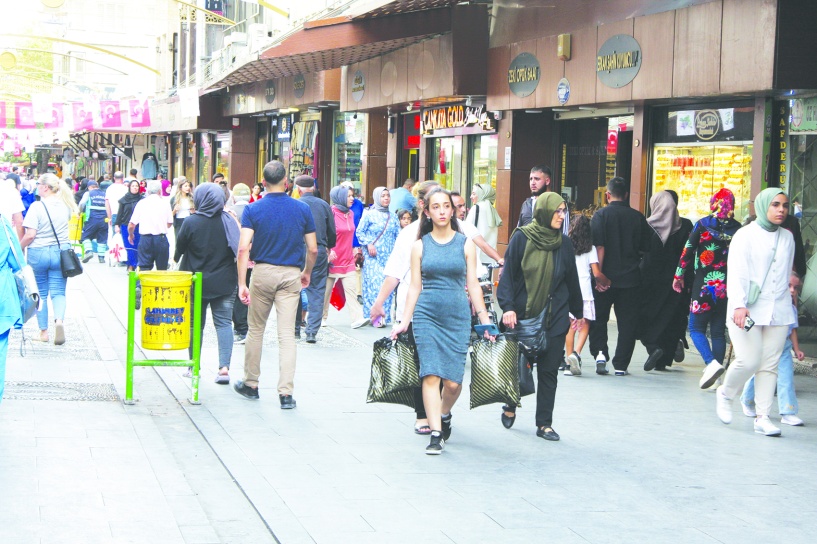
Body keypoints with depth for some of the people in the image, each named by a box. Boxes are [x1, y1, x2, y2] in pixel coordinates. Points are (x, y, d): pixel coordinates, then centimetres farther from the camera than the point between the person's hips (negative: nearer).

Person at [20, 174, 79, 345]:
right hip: (61, 251, 3)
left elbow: (30, 235, -16)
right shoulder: (65, 205, 3)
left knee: (41, 293, 10)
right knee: (58, 291, 4)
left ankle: (43, 331, 15)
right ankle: (59, 320, -24)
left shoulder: (37, 206, -14)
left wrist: (19, 247, -1)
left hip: (38, 253, -3)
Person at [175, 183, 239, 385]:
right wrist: (239, 278, 10)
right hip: (225, 283, 1)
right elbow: (239, 249, -2)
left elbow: (179, 248, -2)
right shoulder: (229, 221, -7)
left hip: (196, 282, -1)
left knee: (195, 324, 13)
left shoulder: (191, 222, -13)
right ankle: (224, 366, -10)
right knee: (224, 322, 3)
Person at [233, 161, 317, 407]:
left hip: (262, 272, 0)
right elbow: (313, 249, 2)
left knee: (255, 330, 15)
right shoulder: (302, 209, 0)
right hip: (291, 275, 0)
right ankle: (286, 393, -5)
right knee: (287, 335, -1)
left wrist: (242, 283, -13)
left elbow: (243, 248, -13)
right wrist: (307, 273, 19)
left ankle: (251, 384, 25)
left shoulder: (253, 209, -4)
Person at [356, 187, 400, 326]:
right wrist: (368, 244, -11)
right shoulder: (369, 215, 0)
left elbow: (397, 235, 15)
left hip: (389, 256, 4)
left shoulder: (392, 217, 12)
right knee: (375, 283, -11)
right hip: (373, 257, -4)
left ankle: (386, 316, 4)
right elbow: (360, 232, 0)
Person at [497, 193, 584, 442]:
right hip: (522, 316, -3)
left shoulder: (564, 243, 5)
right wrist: (507, 307, -16)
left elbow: (572, 280, 13)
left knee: (549, 370, 2)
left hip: (554, 317, 3)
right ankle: (510, 406, 34)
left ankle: (544, 423, 9)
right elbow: (507, 275, -6)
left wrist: (578, 313, 18)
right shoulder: (521, 238, -5)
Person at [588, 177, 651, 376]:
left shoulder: (601, 215, -6)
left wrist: (598, 274, -12)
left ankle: (600, 352, -6)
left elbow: (599, 247, -14)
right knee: (627, 322, 8)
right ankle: (621, 365, 8)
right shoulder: (637, 217, 1)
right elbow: (646, 247, 6)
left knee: (598, 318, 13)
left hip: (606, 278, -2)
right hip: (630, 278, 2)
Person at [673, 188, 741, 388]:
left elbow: (688, 251, -2)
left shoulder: (703, 225, -4)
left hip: (704, 285, -3)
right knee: (719, 331, 11)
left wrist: (679, 276, 8)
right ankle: (715, 375, 9)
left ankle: (711, 362, -20)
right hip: (727, 287, 3)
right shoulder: (738, 229, 1)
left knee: (696, 328, 3)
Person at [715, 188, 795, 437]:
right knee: (748, 360, -13)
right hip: (748, 311, -5)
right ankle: (725, 394, 15)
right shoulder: (745, 235, -2)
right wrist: (739, 305, -23)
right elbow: (736, 274, -11)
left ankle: (762, 417, 3)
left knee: (770, 364, -1)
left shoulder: (787, 238, 13)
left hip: (778, 311, 5)